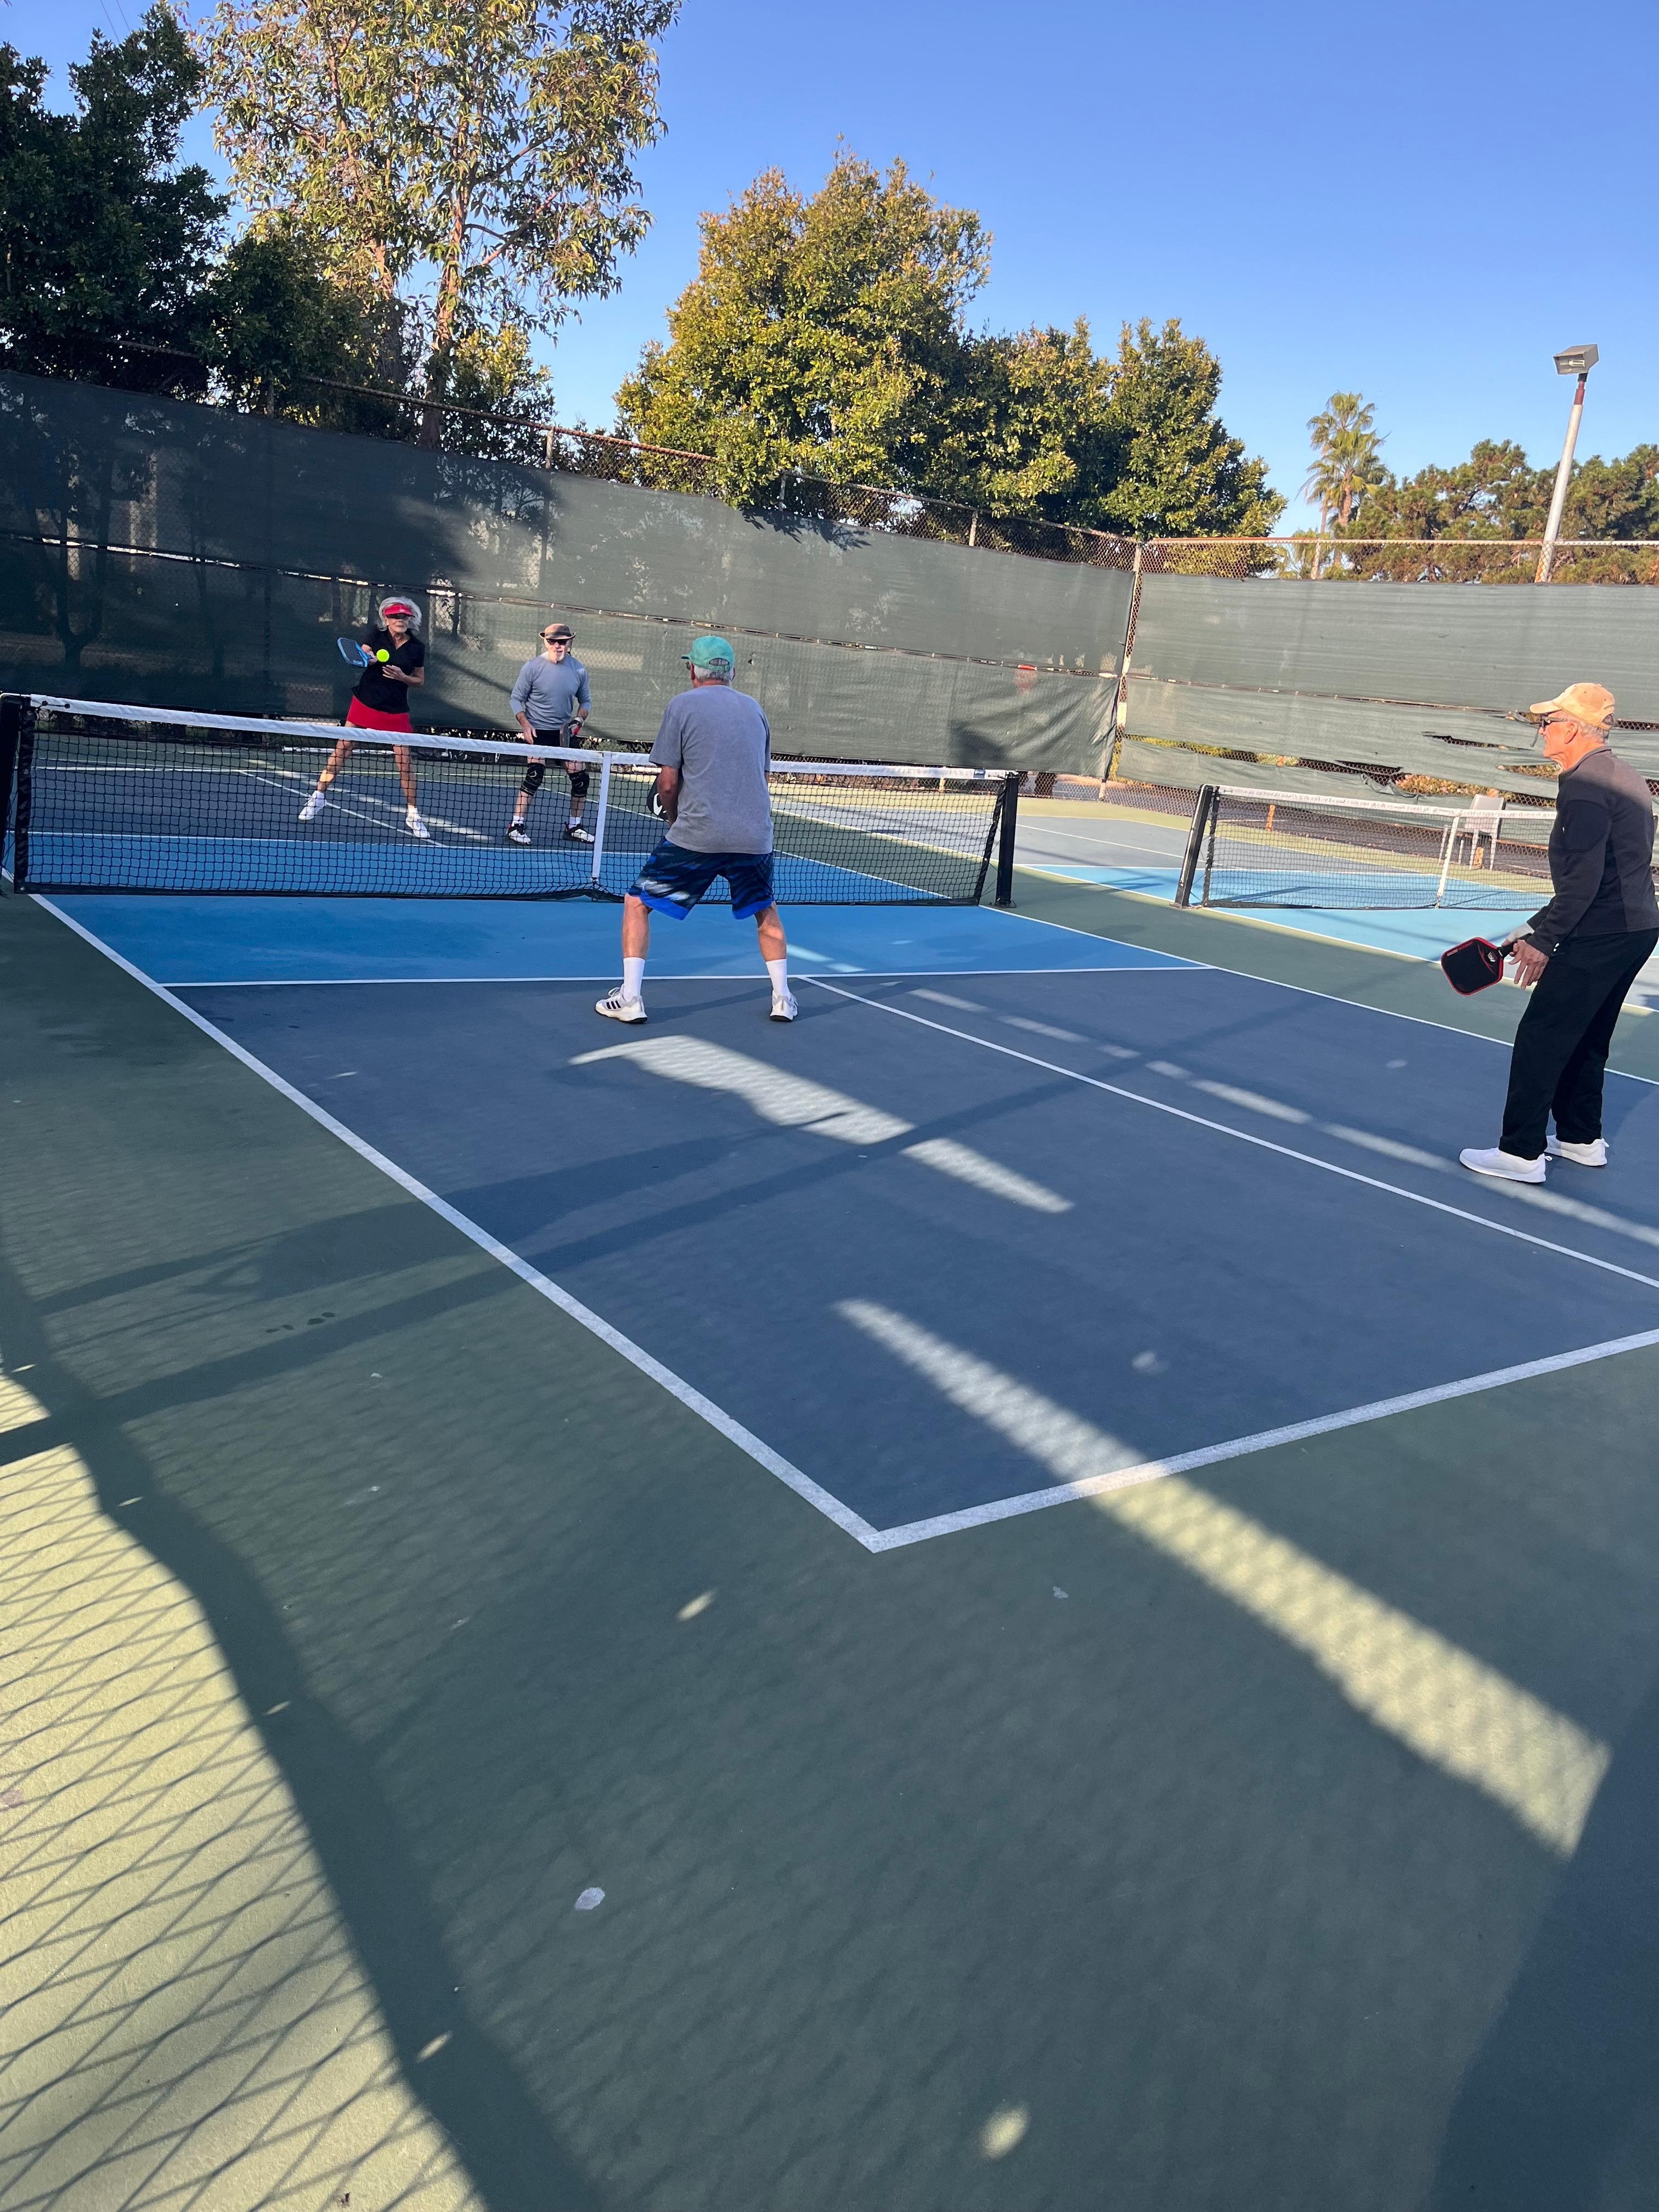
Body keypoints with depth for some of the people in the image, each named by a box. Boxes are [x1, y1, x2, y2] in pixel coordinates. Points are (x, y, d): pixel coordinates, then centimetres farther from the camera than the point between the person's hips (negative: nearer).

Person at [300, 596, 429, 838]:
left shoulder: (417, 647, -2)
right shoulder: (377, 637, -4)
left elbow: (420, 679, 6)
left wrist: (403, 677, -14)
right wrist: (368, 659, -25)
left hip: (396, 710, 0)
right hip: (365, 702, 0)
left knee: (404, 759, -5)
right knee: (343, 747, 1)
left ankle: (412, 814, 5)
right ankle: (319, 795, 14)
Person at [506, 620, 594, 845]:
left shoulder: (579, 670, 0)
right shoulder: (532, 668, -9)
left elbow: (585, 701, 12)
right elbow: (517, 698, -3)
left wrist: (579, 720, -8)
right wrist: (525, 724, -18)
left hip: (565, 733, 5)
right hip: (538, 732, -4)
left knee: (580, 778, 3)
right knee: (535, 774, -21)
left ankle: (574, 826, 22)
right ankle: (516, 826, -15)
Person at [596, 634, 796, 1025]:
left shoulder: (683, 705, 0)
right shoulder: (754, 708, 13)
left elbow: (668, 782, -3)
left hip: (696, 834, -4)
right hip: (754, 836, 4)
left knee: (637, 904, 10)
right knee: (766, 911, 27)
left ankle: (629, 997, 2)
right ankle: (783, 1000, 22)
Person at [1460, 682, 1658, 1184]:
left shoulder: (1585, 785, -16)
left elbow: (1584, 879, -23)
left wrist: (1543, 939, -18)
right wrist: (1540, 928, 18)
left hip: (1601, 936, -10)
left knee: (1540, 1038, -5)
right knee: (1585, 1038, 20)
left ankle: (1520, 1153, -2)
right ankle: (1582, 1138, 30)